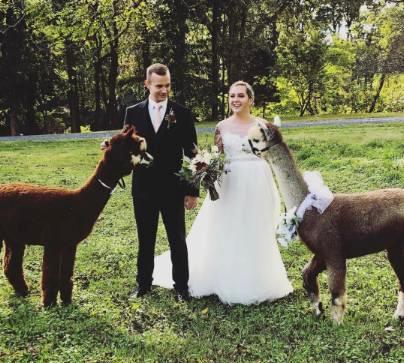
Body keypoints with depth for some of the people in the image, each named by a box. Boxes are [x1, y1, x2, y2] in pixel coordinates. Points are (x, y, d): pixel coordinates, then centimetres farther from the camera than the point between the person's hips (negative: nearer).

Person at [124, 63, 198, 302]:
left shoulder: (182, 114, -2)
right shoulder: (133, 113, 3)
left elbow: (191, 153, -2)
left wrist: (192, 190, -4)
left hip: (173, 188, -1)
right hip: (143, 188, 2)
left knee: (178, 239, 8)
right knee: (145, 239, 13)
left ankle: (181, 286, 21)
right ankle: (144, 284, 27)